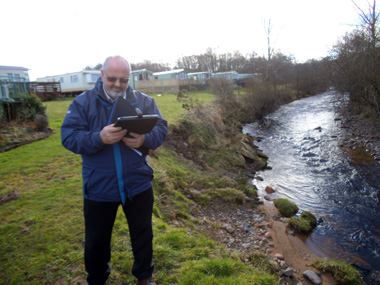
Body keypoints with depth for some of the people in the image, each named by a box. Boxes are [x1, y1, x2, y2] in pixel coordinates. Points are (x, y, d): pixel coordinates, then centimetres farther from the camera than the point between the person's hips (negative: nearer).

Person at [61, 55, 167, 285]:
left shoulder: (143, 101, 0)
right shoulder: (83, 102, -4)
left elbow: (161, 129, -4)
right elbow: (69, 137, -11)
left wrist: (144, 140, -26)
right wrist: (99, 138, -29)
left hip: (138, 185, 1)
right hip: (98, 187, 0)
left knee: (143, 234, 19)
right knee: (96, 240, 18)